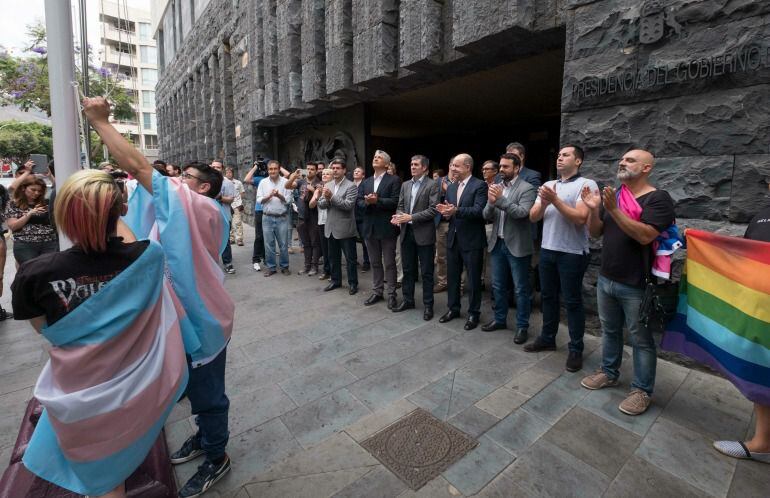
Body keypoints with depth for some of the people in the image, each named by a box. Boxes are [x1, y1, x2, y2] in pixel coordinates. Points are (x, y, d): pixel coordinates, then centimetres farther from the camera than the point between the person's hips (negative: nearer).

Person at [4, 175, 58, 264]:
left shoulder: (45, 203, 12)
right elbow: (13, 226, -2)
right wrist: (29, 213, -14)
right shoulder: (13, 204, 7)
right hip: (25, 246, -1)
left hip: (50, 244, 2)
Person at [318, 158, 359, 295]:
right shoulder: (327, 185, 9)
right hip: (331, 228, 6)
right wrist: (326, 199, -15)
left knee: (350, 258, 5)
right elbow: (321, 205, 6)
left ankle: (353, 283, 17)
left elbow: (348, 205, -21)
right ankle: (335, 281, 31)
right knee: (333, 257, 17)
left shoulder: (351, 186, -10)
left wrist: (332, 196, -24)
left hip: (345, 228, -6)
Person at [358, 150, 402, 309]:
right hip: (370, 228, 5)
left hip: (387, 228, -5)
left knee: (389, 263, 3)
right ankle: (377, 292, 25)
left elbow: (395, 202, -14)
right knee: (375, 263, 14)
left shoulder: (394, 180, -2)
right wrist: (366, 202, -16)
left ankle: (392, 294, 14)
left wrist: (377, 201, -22)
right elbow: (358, 203, 4)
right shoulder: (365, 183, 14)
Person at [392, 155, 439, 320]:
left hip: (424, 233, -5)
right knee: (408, 269, 14)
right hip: (406, 232, 6)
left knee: (426, 272, 3)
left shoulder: (432, 185, -6)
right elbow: (400, 206, 13)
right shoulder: (405, 185, 13)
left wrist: (411, 217, -19)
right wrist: (399, 216, -9)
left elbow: (433, 209, -14)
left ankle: (428, 305, 15)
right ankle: (408, 300, 28)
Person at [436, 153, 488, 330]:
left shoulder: (480, 185, -9)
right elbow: (449, 210, 10)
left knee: (473, 279, 6)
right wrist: (445, 212, -14)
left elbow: (478, 210, -22)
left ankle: (473, 313, 20)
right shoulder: (451, 187, 12)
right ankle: (453, 308, 31)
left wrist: (456, 211, -33)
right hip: (453, 238, 7)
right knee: (452, 276, 15)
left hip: (472, 240, -6)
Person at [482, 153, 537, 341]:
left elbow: (522, 212, -23)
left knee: (521, 289, 5)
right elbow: (487, 216, 3)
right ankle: (500, 319, 31)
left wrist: (501, 200, -24)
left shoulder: (527, 189, -8)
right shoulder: (497, 188, 8)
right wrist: (491, 202, -17)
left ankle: (522, 326, 18)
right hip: (497, 244, 6)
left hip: (517, 245, -6)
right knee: (498, 285, 16)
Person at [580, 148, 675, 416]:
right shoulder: (611, 195, 8)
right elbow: (595, 233, 7)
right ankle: (609, 373, 35)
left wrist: (614, 210, -29)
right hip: (606, 279, 6)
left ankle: (642, 390, 21)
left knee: (641, 339, 7)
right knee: (610, 331, 19)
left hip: (636, 285, -6)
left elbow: (645, 236, -24)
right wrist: (594, 209, -11)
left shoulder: (658, 198, -11)